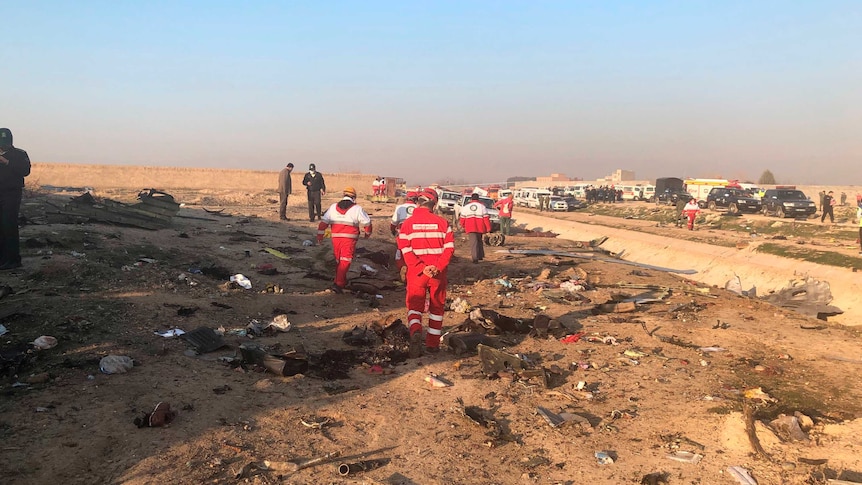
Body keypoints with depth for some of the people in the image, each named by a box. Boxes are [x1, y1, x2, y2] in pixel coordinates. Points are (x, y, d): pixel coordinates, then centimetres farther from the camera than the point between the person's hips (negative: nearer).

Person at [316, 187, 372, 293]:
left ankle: (342, 281, 32)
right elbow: (367, 222, 7)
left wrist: (320, 236, 12)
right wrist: (368, 233, 25)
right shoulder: (357, 209, 0)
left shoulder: (333, 207, 9)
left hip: (336, 237, 4)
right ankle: (338, 283, -15)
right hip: (349, 238, -4)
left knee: (338, 260, 19)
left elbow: (324, 222, 7)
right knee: (345, 261, -4)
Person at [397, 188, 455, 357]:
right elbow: (449, 247, -8)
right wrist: (437, 267, -14)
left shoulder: (408, 223, -1)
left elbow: (405, 250, -10)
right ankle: (433, 344, 22)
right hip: (438, 273, 1)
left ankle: (415, 332, -22)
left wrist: (421, 267, -15)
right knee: (436, 307, 15)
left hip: (416, 273, -1)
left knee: (415, 306, 6)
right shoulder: (442, 222, 0)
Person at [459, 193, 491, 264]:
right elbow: (486, 218, -3)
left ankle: (475, 258, -18)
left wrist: (463, 226, 26)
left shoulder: (466, 207, 7)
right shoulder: (482, 206, 3)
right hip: (480, 228, 1)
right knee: (479, 241, 21)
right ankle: (480, 255, 29)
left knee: (473, 242, -5)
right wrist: (488, 228, -1)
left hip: (470, 228, -1)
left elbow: (462, 218, 8)